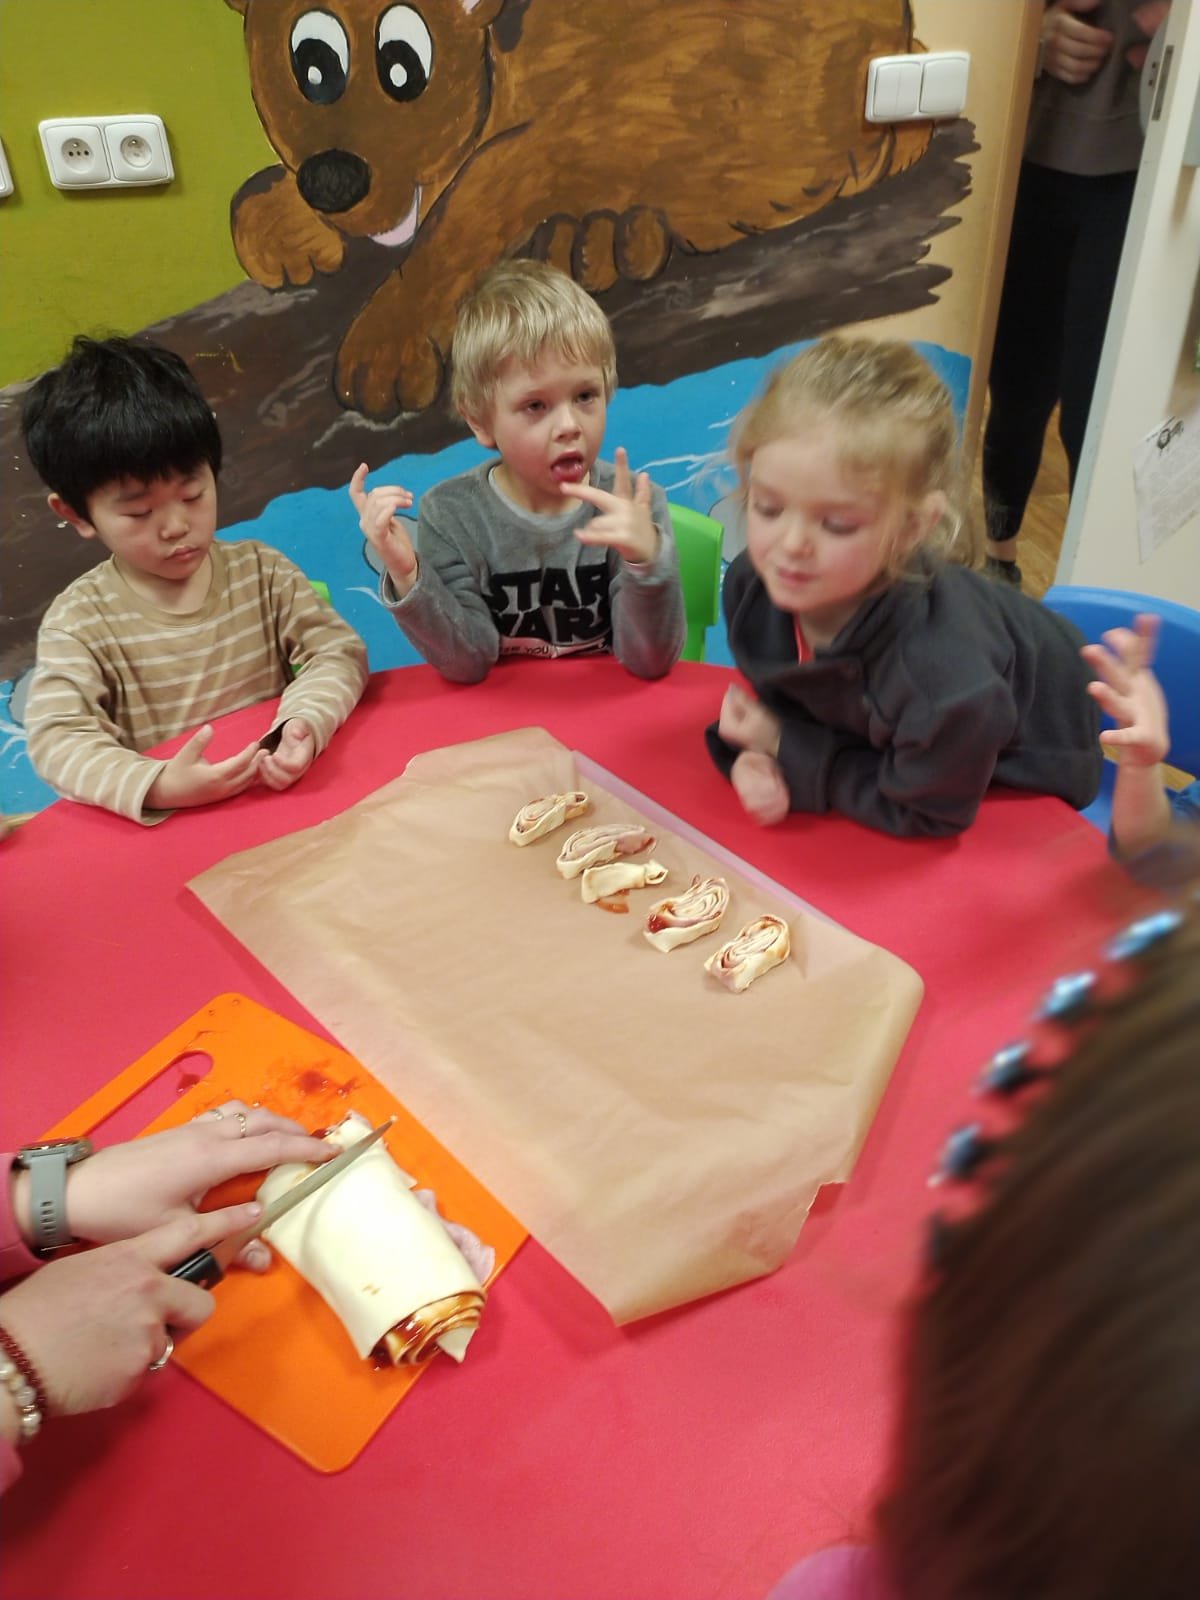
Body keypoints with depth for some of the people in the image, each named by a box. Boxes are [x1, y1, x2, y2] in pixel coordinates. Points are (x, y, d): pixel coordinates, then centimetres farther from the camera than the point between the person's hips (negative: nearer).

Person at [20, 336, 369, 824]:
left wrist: (305, 720, -23)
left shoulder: (261, 571, 3)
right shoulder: (78, 622, -5)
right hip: (163, 824, -2)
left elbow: (339, 651, -2)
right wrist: (156, 786, -33)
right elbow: (57, 739, -15)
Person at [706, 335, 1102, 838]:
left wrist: (791, 754, -25)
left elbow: (923, 814, -25)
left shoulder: (944, 683, -45)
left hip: (1018, 779, -4)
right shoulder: (753, 582, -27)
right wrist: (755, 754, -27)